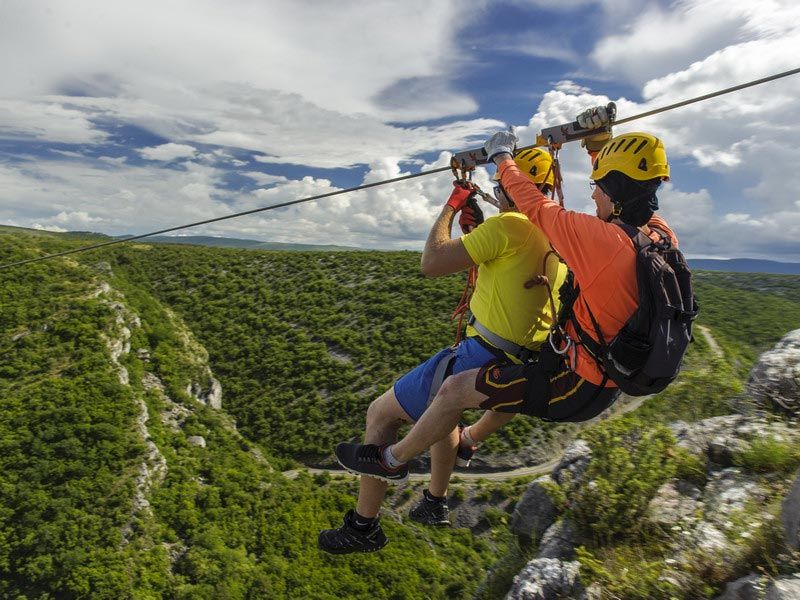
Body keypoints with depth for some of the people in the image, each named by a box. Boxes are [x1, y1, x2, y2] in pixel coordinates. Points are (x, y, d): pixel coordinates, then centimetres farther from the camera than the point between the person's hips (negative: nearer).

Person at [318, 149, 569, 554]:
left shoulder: (510, 225, -18)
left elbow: (431, 264, -17)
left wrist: (451, 207, -4)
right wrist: (474, 228, 11)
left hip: (481, 359, -9)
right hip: (526, 367, 9)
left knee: (380, 414, 6)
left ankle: (363, 527, 20)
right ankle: (435, 504, 47)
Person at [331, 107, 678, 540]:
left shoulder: (604, 240, -27)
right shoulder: (661, 234, -3)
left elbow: (537, 207, -16)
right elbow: (629, 190, 17)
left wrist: (502, 157, -1)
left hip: (575, 387, -9)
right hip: (609, 381, 9)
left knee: (456, 389, -4)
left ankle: (393, 460, 21)